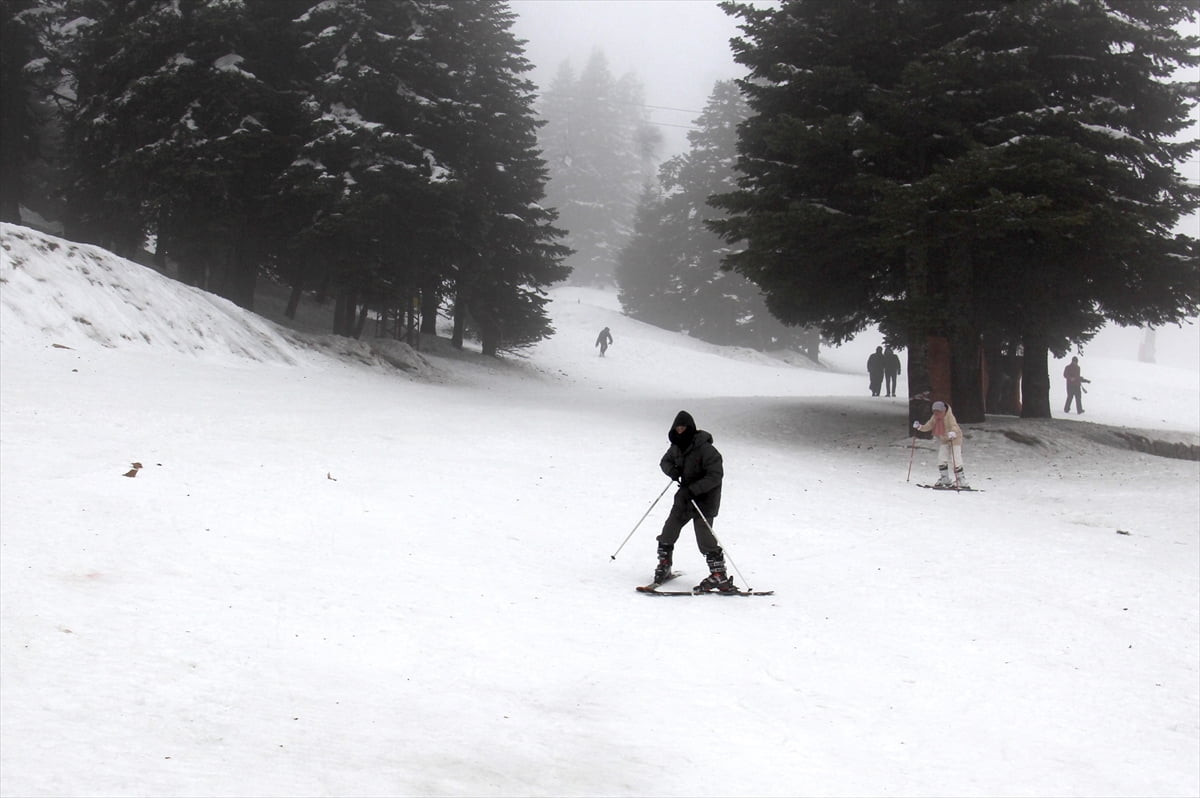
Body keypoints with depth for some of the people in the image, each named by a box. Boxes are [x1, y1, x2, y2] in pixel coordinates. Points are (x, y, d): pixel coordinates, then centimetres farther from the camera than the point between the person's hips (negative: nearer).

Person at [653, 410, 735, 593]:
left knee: (704, 535, -15)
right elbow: (665, 460, 18)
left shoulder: (705, 449, -21)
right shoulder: (677, 446, 2)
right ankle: (664, 566, 28)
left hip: (704, 498, -7)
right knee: (669, 529, 9)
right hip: (685, 496, 7)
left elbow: (716, 476, -23)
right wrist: (671, 470, -7)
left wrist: (692, 489, -29)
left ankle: (719, 575, -9)